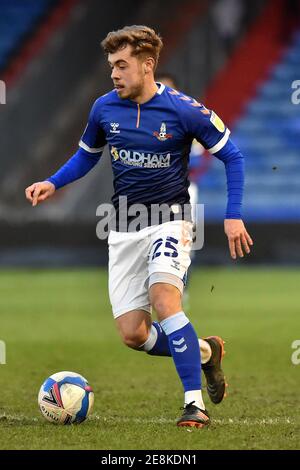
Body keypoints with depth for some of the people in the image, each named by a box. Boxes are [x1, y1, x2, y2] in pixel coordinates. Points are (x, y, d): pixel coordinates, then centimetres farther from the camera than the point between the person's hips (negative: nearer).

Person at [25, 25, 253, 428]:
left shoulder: (183, 110, -12)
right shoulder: (104, 108, 0)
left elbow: (231, 156, -1)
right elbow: (87, 154, 19)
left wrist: (233, 216, -7)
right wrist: (52, 184, 3)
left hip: (170, 218, -5)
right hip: (125, 228, 5)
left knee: (163, 300, -29)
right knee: (132, 334, -2)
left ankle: (195, 404, -25)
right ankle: (205, 353, 25)